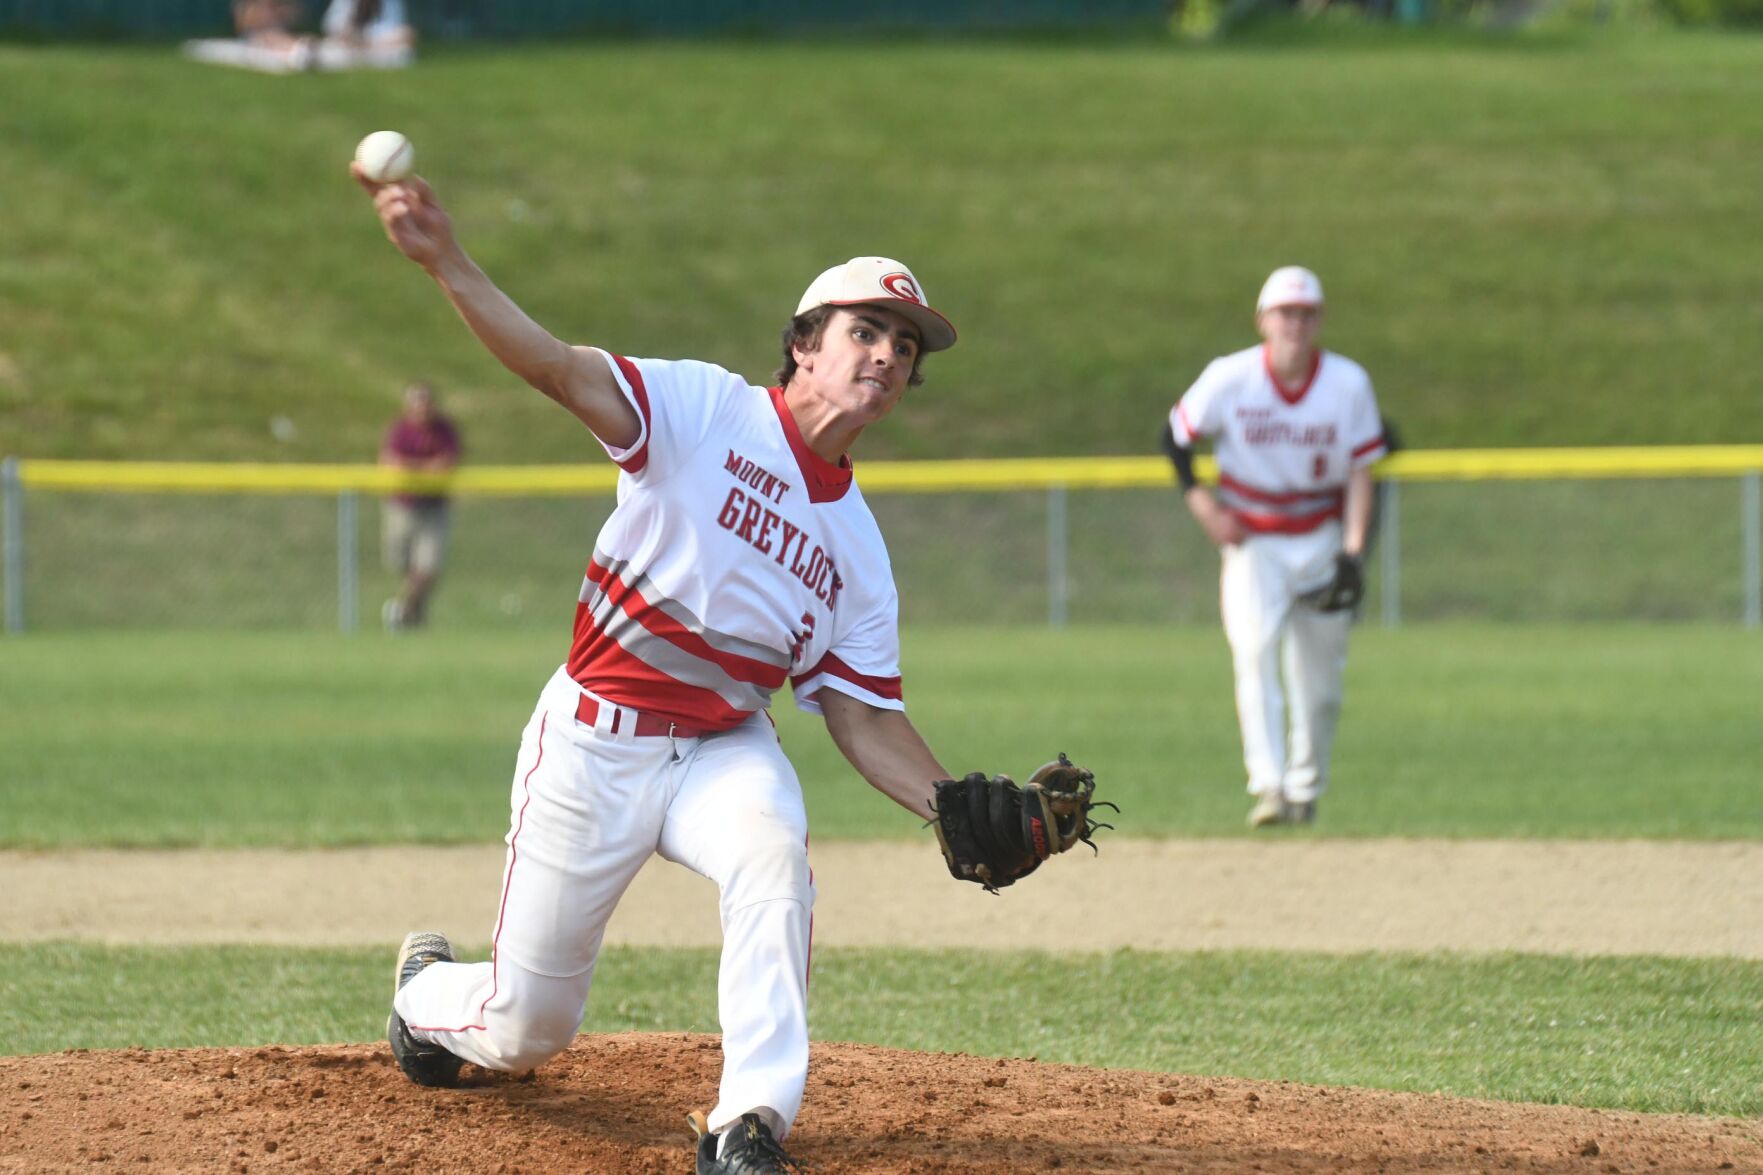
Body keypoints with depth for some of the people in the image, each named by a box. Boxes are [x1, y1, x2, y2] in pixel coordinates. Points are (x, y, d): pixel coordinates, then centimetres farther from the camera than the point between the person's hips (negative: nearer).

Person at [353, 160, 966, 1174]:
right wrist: (446, 263, -42)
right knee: (525, 1033, 4)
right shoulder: (708, 411, -11)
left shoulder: (858, 547, 3)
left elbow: (866, 721, 5)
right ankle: (431, 989, 43)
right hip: (595, 740, -3)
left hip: (726, 746, 3)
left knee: (772, 850, -34)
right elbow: (561, 369, -25)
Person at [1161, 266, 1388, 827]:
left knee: (1319, 677, 4)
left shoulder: (1349, 383, -8)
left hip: (1322, 541, 1)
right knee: (1254, 650, -21)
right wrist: (1199, 501, -9)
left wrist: (1352, 552, -14)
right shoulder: (1229, 380, -11)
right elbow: (1176, 436, 3)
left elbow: (1360, 472, -5)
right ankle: (1267, 787, -27)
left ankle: (1305, 790, 22)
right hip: (1252, 541, -1)